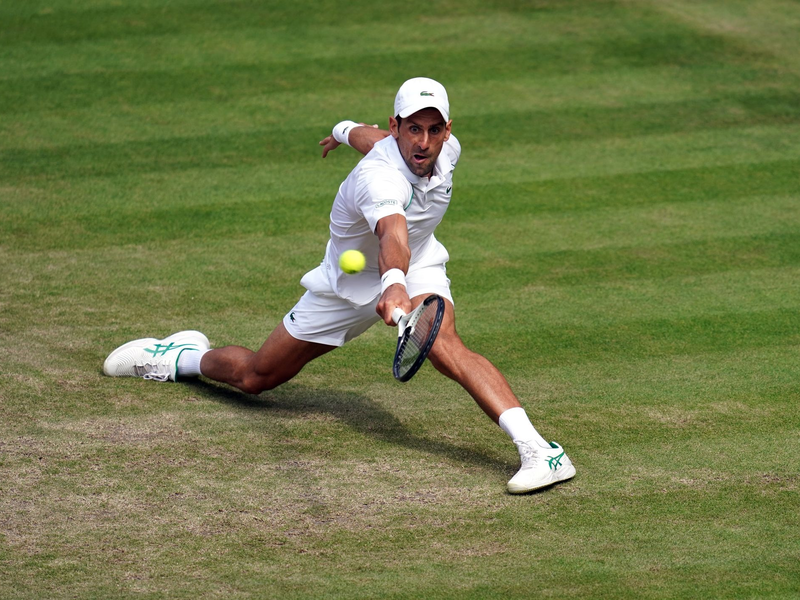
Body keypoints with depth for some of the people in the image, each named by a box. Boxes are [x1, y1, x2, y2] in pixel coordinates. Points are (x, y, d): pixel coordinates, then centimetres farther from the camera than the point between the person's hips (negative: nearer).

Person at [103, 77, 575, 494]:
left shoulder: (447, 148, -18)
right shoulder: (379, 177, -39)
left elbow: (372, 137, 5)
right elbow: (392, 235, -62)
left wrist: (346, 130, 25)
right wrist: (393, 283, -81)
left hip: (417, 268, 3)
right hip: (347, 283, -3)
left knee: (441, 344, -32)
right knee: (254, 377, 11)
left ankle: (536, 448, -43)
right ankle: (185, 357, 45)